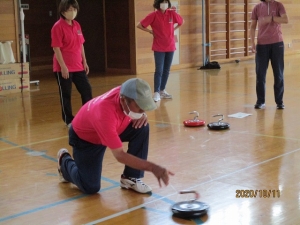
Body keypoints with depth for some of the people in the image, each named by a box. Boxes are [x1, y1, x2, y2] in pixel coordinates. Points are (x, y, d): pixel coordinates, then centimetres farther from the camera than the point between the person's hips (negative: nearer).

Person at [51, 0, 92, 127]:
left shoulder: (77, 25, 10)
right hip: (64, 68, -7)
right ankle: (68, 120, 16)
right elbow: (56, 48, -16)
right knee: (66, 94, 4)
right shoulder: (58, 27, -13)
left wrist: (84, 62, 12)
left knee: (87, 90, 9)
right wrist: (63, 66, -19)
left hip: (78, 66, 7)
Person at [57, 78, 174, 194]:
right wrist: (153, 168, -47)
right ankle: (65, 160, 21)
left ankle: (131, 178, -6)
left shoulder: (126, 93, -26)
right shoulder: (105, 113, -45)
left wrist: (142, 115, -23)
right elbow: (120, 155, -42)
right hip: (84, 137, -6)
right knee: (90, 187, -9)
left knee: (142, 127, -20)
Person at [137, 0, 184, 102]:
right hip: (159, 48, -4)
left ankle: (162, 90, 22)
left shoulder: (172, 13, -1)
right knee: (159, 70, -8)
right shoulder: (154, 15, -10)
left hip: (170, 46, 4)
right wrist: (150, 31, -4)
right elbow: (139, 25, -7)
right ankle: (156, 92, -2)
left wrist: (173, 29, 8)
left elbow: (181, 22, 18)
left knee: (166, 70, 10)